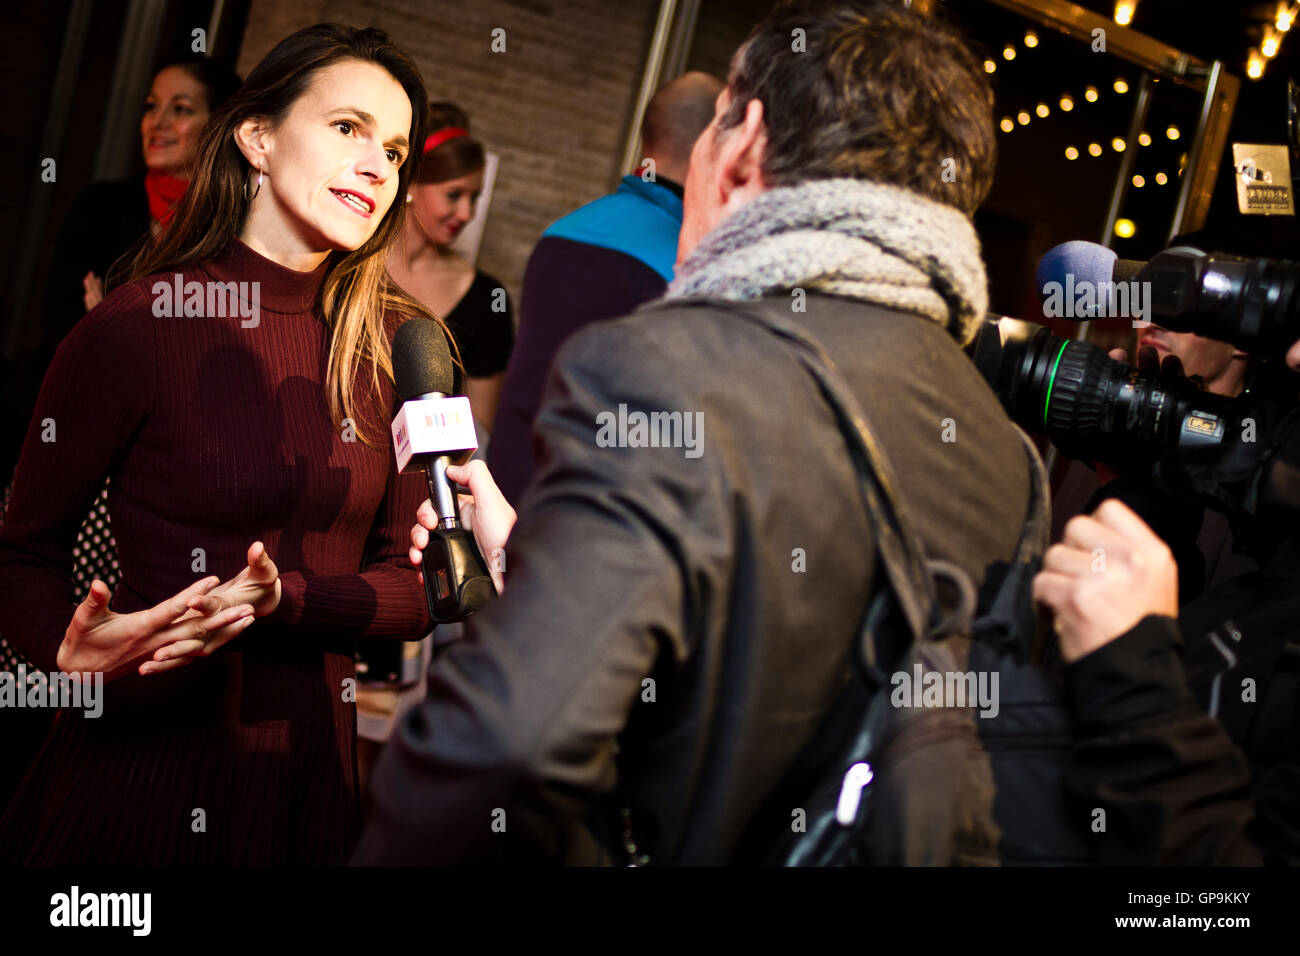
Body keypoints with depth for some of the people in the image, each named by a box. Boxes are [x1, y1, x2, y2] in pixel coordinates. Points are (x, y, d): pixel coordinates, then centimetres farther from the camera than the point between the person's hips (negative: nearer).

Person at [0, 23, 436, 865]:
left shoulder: (397, 343, -1)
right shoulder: (135, 326, -12)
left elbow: (418, 585, 0)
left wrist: (283, 600, -19)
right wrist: (68, 645, -24)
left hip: (314, 769, 4)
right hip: (143, 762, -4)